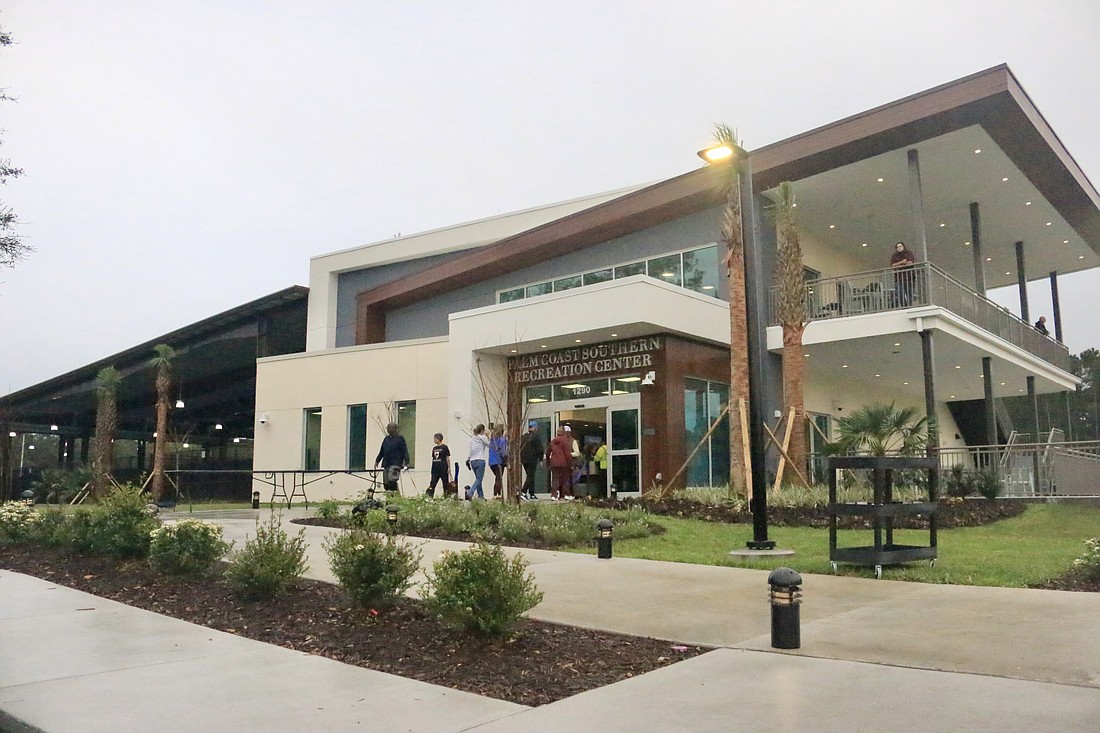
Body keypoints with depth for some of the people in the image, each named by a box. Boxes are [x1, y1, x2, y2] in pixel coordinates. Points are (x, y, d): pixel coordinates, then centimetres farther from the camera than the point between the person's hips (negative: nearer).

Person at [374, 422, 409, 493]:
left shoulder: (400, 438, -2)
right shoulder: (386, 438, 16)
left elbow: (405, 451, -7)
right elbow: (381, 451, 23)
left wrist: (406, 462, -15)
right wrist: (377, 461, 21)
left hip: (395, 464, -7)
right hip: (386, 464, 7)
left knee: (392, 480, -20)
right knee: (386, 483, 5)